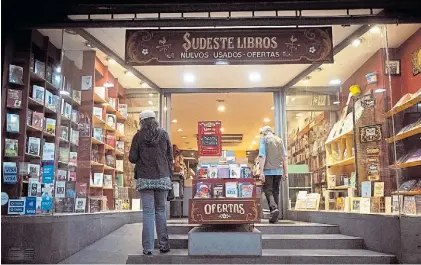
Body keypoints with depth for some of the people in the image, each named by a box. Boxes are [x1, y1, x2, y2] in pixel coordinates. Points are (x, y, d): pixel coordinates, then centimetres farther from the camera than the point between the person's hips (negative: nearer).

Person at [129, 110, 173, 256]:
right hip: (162, 178, 1)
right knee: (161, 211, 10)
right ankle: (163, 245, 12)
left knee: (148, 212, 1)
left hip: (145, 178, -1)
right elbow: (170, 157, 5)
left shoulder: (138, 136, 0)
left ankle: (148, 248, 2)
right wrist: (169, 175, 13)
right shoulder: (164, 134, 4)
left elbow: (132, 158, -1)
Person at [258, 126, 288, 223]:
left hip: (268, 170, -4)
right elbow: (284, 157, 10)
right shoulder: (280, 140, 13)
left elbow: (262, 156, -9)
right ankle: (274, 216, 11)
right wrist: (285, 172, 13)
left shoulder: (264, 139, 0)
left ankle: (274, 208, -22)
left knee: (268, 190, 2)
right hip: (279, 170, 4)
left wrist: (261, 172, -12)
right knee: (275, 191, 11)